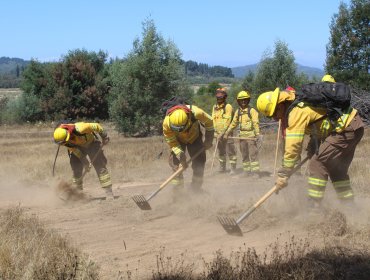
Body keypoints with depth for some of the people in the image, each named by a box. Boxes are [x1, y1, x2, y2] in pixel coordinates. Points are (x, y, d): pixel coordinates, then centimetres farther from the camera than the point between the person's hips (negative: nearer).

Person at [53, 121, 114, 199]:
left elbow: (96, 126, -27)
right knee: (76, 169, -6)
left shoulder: (79, 129, -42)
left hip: (91, 143, -4)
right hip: (77, 147, 4)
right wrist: (84, 161, -13)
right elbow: (74, 149, -13)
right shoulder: (61, 136, -24)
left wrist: (104, 137, -13)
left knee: (100, 166, -11)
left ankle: (109, 192, -10)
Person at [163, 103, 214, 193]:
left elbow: (209, 122, -18)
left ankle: (196, 187, 8)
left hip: (194, 137, 0)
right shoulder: (167, 123, -39)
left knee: (199, 160, -5)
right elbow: (171, 141, -23)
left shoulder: (195, 113, -40)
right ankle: (178, 187, -1)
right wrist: (180, 154, -34)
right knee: (174, 161, -14)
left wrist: (208, 140, -12)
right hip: (178, 140, 0)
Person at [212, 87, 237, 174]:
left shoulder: (228, 107, -9)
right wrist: (215, 131, 4)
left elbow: (227, 121, -14)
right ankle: (222, 167, 26)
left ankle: (233, 168, -2)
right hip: (218, 133, 6)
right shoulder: (214, 107, 12)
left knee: (230, 151, -7)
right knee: (220, 151, 14)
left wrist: (223, 133, -19)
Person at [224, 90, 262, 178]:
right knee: (244, 155, 9)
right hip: (242, 136, 6)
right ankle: (246, 170, 17)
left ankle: (255, 171, -6)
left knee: (253, 154, -7)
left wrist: (257, 134, -23)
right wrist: (227, 132, 18)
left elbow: (256, 123, -13)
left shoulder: (252, 110, -5)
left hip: (251, 136, -6)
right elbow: (234, 123, 21)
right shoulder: (238, 111, 12)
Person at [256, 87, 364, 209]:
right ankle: (349, 205, 27)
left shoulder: (296, 112, -19)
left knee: (317, 164, -7)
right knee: (337, 168, 19)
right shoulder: (300, 102, 11)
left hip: (346, 129, -10)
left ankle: (314, 207, -4)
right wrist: (311, 148, 20)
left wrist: (283, 174, -18)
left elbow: (293, 145, -21)